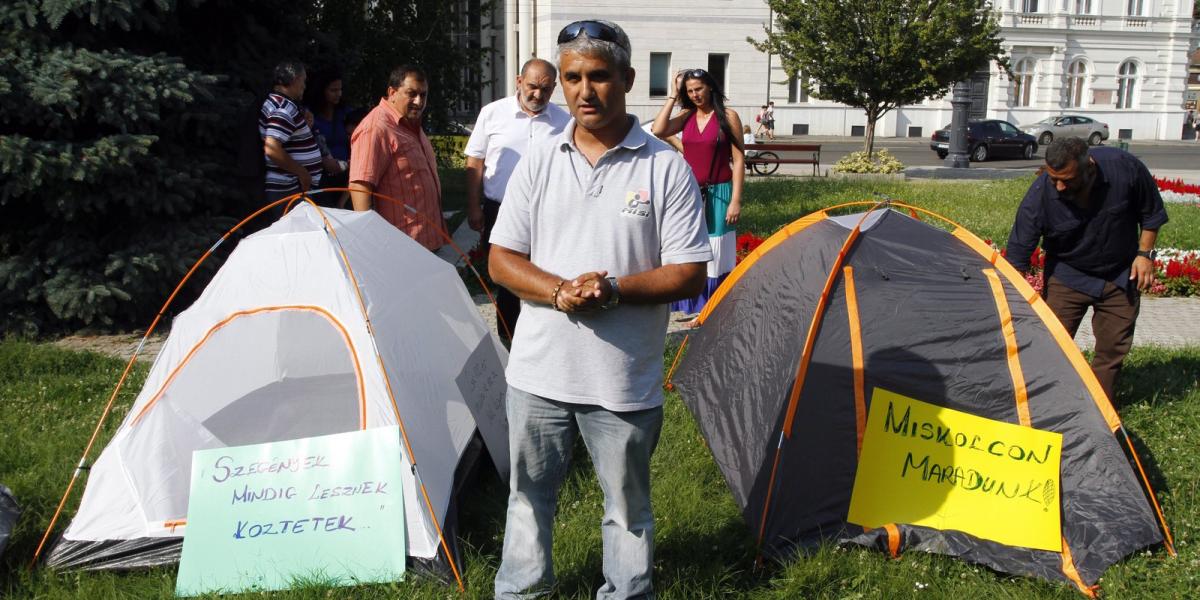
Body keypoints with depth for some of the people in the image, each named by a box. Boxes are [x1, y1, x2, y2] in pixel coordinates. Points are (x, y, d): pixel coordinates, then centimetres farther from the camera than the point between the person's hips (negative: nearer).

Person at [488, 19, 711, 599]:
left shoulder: (667, 169, -6)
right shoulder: (537, 163, 3)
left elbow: (688, 274, -7)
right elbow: (501, 259, 2)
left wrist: (613, 290, -21)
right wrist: (559, 292, -16)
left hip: (625, 381, -2)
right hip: (538, 370, 3)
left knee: (628, 504, 14)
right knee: (528, 493, 18)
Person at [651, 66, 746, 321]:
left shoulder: (728, 116, -4)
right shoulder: (686, 115, 7)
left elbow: (738, 160, -5)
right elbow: (658, 130, -11)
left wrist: (736, 200, -11)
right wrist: (673, 96, -5)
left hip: (717, 194, -4)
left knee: (717, 255, 2)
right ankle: (701, 310, 17)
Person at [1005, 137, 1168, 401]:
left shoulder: (1125, 167, -24)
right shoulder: (1039, 196, -29)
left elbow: (1152, 213, -4)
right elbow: (1018, 254, -22)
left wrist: (1144, 253, -8)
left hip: (1120, 275, 2)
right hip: (1067, 277, -2)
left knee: (1113, 346, 8)